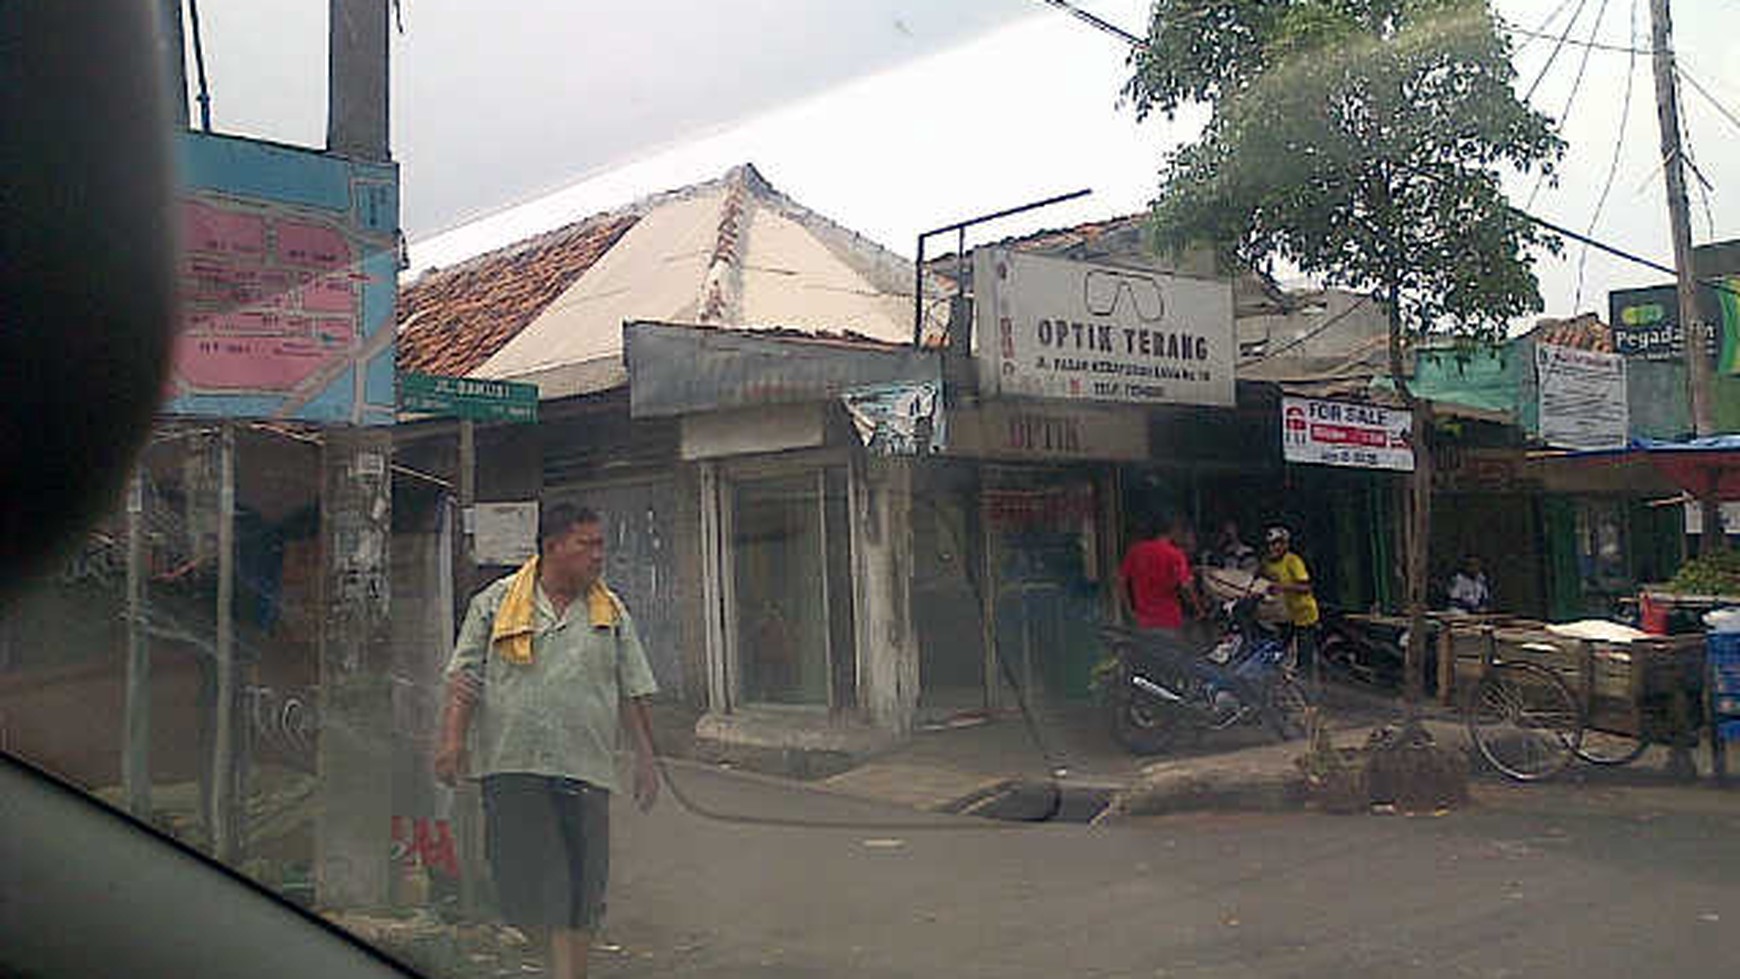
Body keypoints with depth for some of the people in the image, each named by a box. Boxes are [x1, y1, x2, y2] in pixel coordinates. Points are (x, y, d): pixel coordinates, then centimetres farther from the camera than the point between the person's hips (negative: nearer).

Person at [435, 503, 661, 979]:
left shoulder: (612, 613, 11)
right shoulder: (495, 602, 6)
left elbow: (632, 691, 13)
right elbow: (466, 675, 3)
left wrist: (646, 757, 10)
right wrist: (453, 738, -8)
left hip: (585, 766, 1)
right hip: (512, 762, -1)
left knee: (581, 885, 0)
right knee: (521, 875, 0)